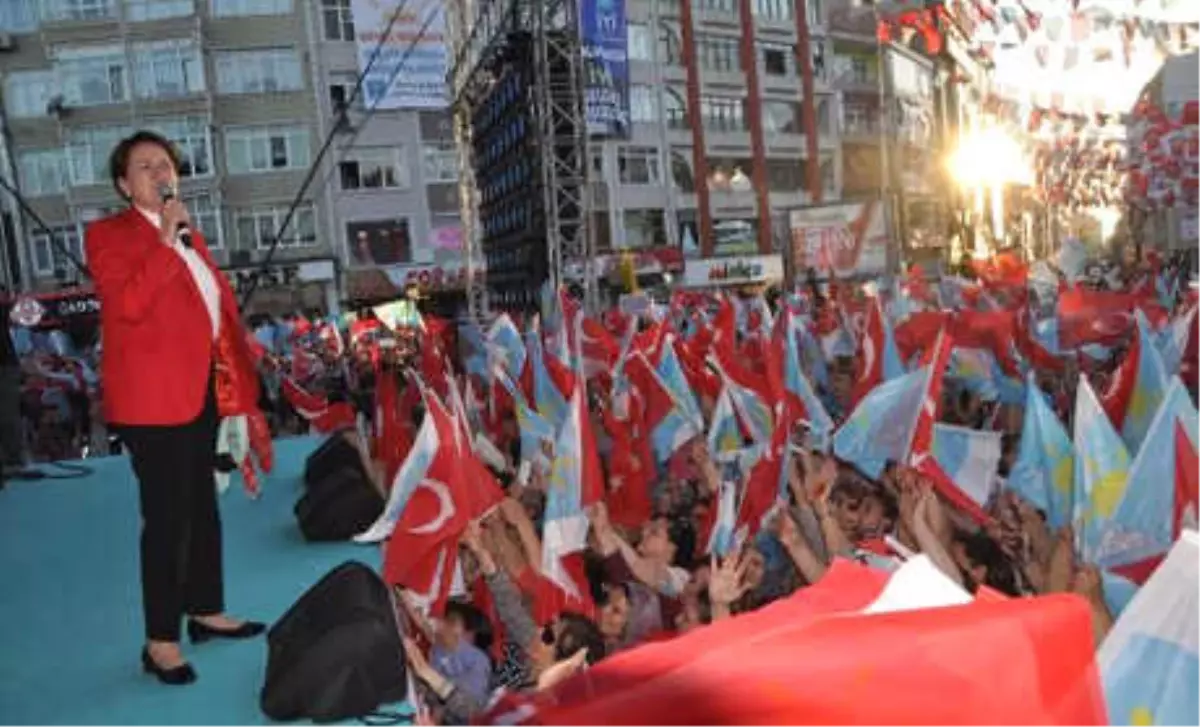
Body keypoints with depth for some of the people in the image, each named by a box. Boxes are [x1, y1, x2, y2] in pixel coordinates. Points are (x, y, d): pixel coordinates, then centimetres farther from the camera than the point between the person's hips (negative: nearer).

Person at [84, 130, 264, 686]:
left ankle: (206, 611, 30)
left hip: (201, 387, 8)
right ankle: (160, 642, 7)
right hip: (152, 396, -8)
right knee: (166, 518, -5)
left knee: (202, 507, 16)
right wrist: (165, 240, -22)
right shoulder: (108, 235, -6)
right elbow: (128, 304, -22)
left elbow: (217, 297, 21)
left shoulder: (188, 234, 17)